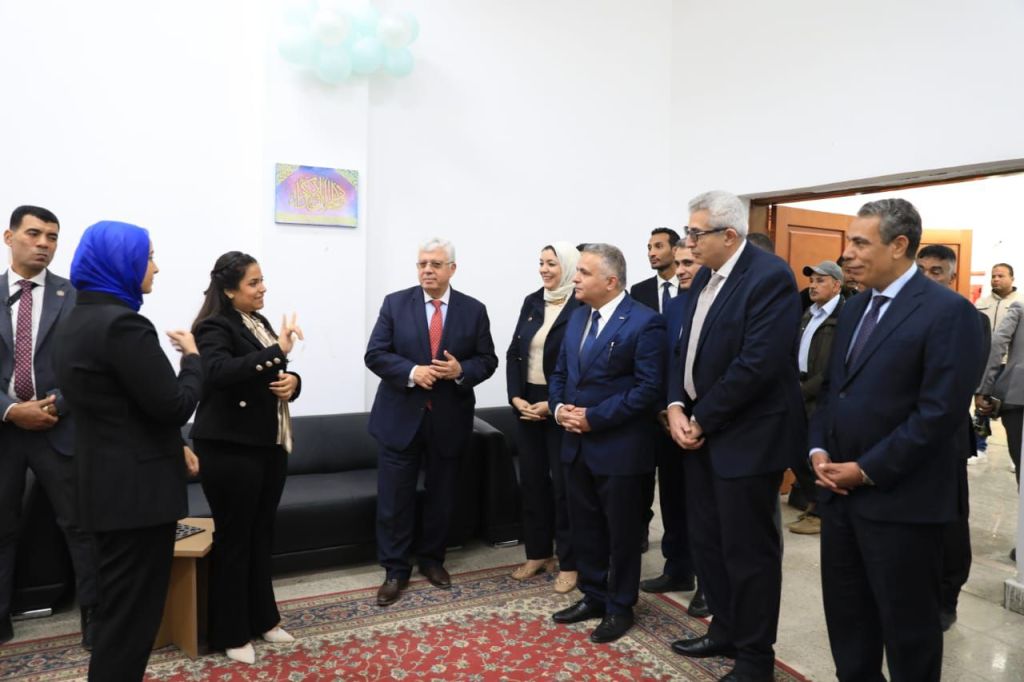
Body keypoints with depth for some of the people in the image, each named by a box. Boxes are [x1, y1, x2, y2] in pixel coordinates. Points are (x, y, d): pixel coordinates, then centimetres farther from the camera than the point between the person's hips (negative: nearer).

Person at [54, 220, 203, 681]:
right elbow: (175, 405, -20)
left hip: (105, 483, 10)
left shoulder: (74, 323, 11)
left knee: (117, 605, 21)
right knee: (132, 611, 3)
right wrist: (192, 358, -3)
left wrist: (174, 446, 19)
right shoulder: (121, 323, -20)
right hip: (137, 486, -10)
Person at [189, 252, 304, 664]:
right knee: (234, 539, 4)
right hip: (230, 449, -7)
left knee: (261, 535, 16)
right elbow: (221, 372, -32)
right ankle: (231, 633, 20)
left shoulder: (259, 323, 12)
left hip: (269, 445, 8)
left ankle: (262, 618, 31)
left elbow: (277, 377, 18)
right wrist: (277, 351, -31)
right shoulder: (214, 327, -12)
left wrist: (292, 381, -4)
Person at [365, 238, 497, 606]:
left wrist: (462, 370, -18)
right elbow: (375, 354, -5)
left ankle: (432, 559, 34)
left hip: (449, 418, 1)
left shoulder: (474, 310, 1)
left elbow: (487, 360, 2)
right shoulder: (395, 303, -1)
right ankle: (395, 570, 20)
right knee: (394, 498, 4)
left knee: (441, 496, 14)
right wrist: (412, 371, -21)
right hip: (401, 416, -1)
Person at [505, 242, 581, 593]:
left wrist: (553, 405, -15)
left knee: (563, 484, 3)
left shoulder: (581, 307, -11)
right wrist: (516, 397, -3)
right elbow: (513, 353, 8)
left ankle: (568, 563, 17)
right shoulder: (531, 302, 7)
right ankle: (537, 553, 28)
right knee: (531, 480, 13)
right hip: (527, 406, 6)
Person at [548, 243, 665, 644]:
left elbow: (648, 388, -19)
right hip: (577, 444, 7)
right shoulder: (578, 317, 10)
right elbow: (560, 373, 15)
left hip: (620, 448, -7)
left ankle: (620, 607, 28)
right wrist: (559, 407, -5)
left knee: (622, 532, 10)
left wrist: (594, 417, -20)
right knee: (585, 528, 18)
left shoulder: (644, 322, -14)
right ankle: (593, 597, 35)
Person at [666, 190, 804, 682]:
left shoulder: (770, 276, -17)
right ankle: (725, 631, 37)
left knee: (747, 550, 5)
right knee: (706, 541, 18)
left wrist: (702, 420, -16)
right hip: (699, 431, 8)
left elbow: (757, 364, -23)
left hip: (746, 437, -8)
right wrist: (676, 406, -3)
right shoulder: (704, 277, 11)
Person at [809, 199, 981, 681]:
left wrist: (867, 471, -16)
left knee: (906, 624, 10)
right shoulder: (855, 308, 12)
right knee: (845, 613, 18)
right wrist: (818, 449, 1)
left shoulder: (947, 311, -12)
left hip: (899, 498, -7)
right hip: (839, 489, 7)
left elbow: (940, 412, -18)